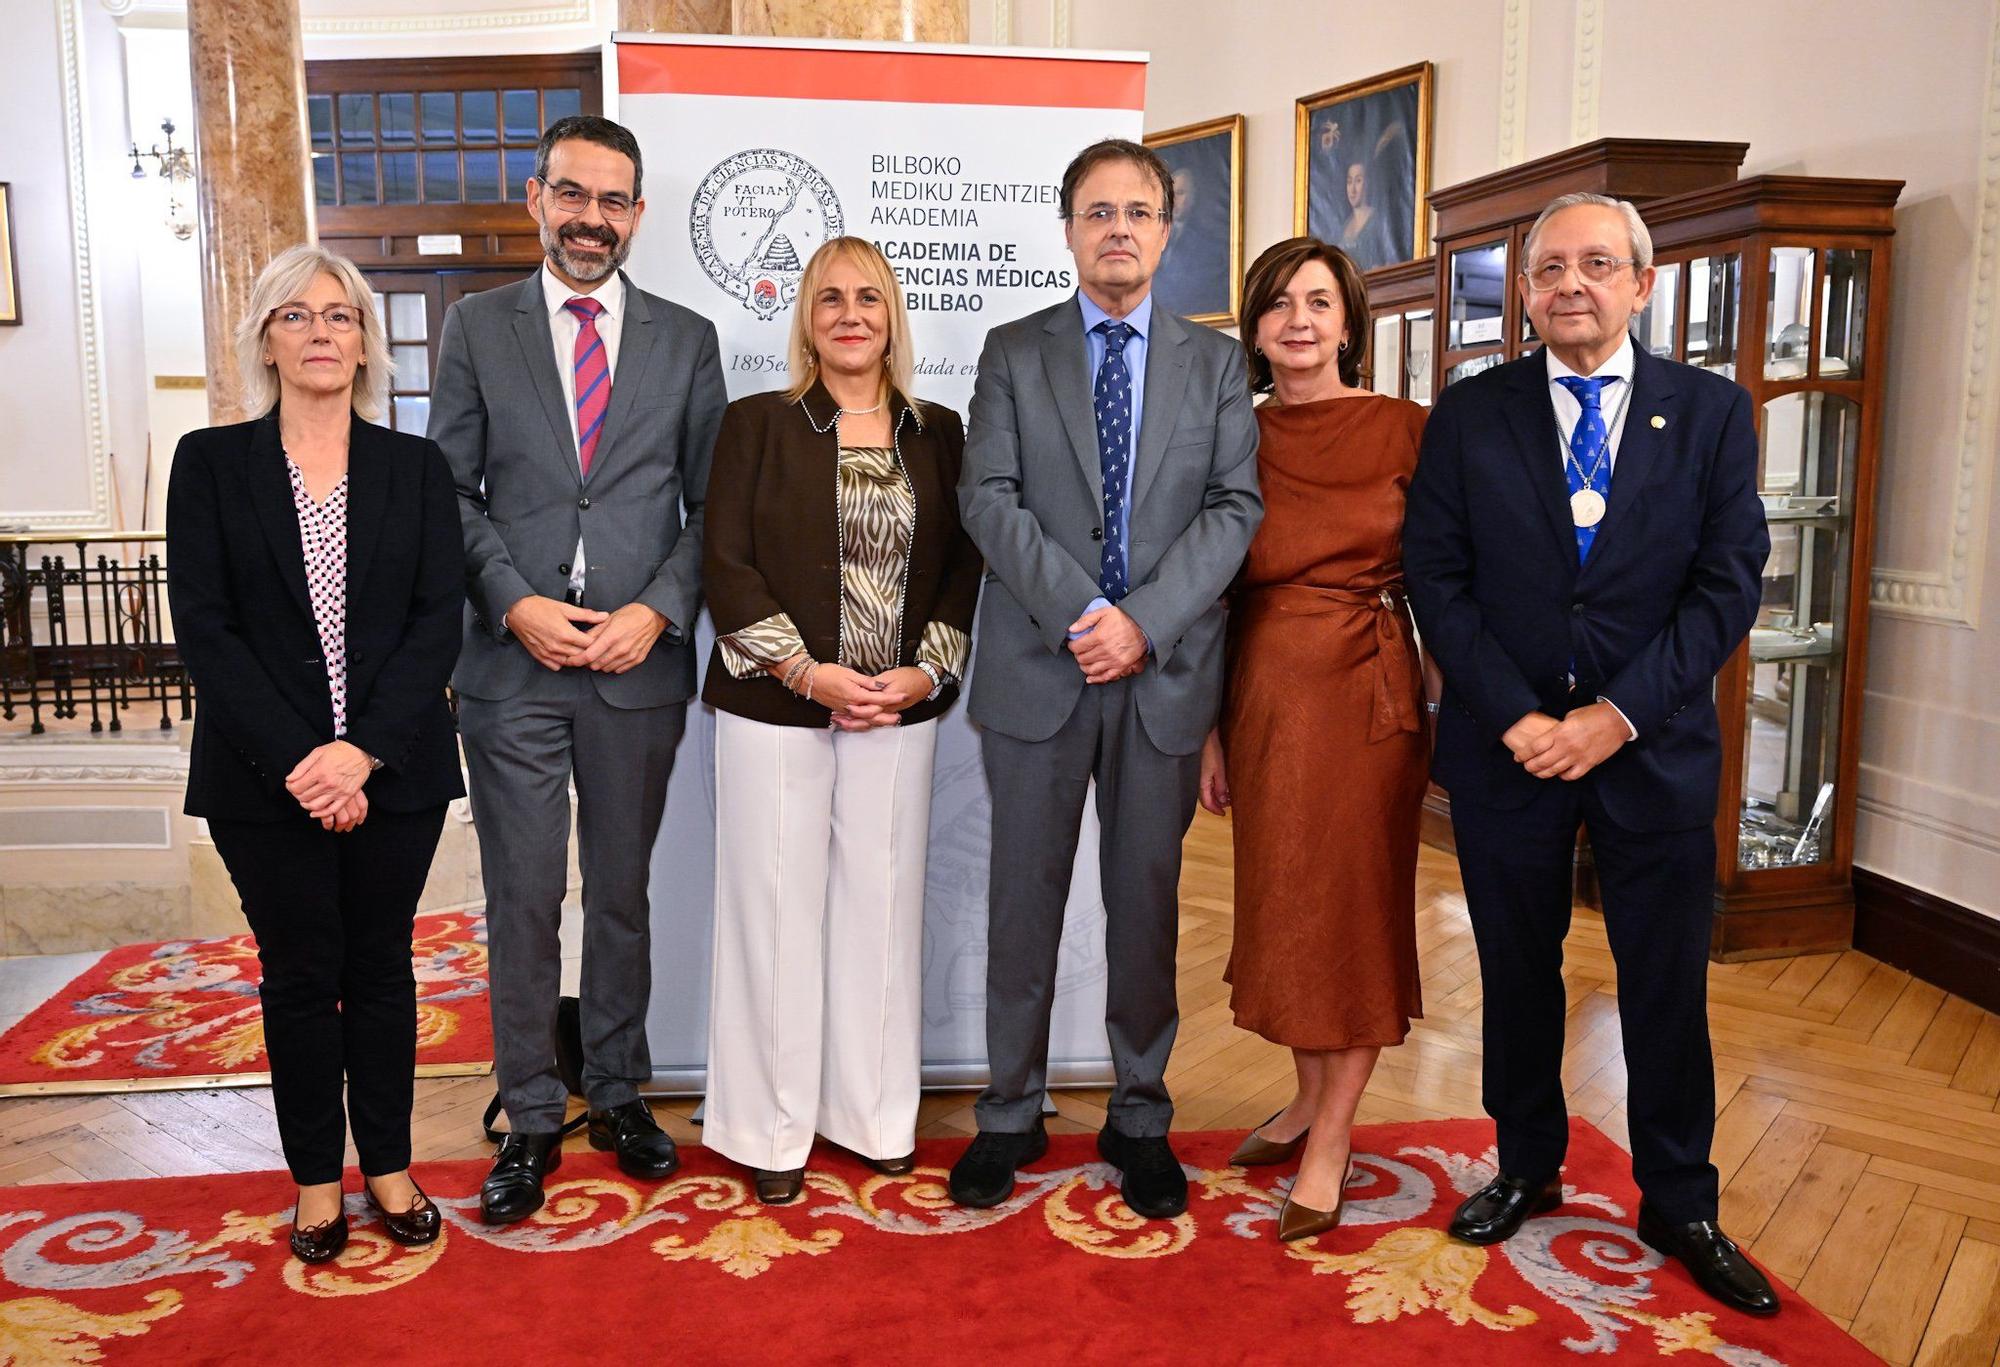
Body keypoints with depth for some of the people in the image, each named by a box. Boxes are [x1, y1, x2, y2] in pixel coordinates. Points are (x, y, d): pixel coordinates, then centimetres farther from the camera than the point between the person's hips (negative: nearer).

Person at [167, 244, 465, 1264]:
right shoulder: (211, 463, 2)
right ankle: (316, 1178, 26)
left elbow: (439, 618, -3)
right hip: (266, 777, -1)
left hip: (394, 769, 1)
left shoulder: (415, 467, 4)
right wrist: (295, 761, -14)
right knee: (300, 975, 9)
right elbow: (203, 628, -5)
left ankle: (389, 1166, 26)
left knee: (381, 963, 12)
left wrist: (363, 751, -15)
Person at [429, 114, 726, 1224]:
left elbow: (711, 505, 5)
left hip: (640, 664, 1)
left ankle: (618, 1093, 28)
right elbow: (448, 491, 3)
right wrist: (515, 602, -10)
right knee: (522, 898, 4)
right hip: (510, 662, 0)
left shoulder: (686, 339, 7)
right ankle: (530, 1119, 19)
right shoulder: (477, 327, 6)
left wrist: (661, 609, -9)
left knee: (623, 890, 12)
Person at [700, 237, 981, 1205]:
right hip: (775, 709, -2)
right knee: (777, 909, 2)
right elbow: (728, 564, -4)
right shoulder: (756, 424, 3)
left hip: (899, 712, 2)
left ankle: (874, 1114, 24)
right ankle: (772, 1130, 17)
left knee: (882, 906, 8)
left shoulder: (938, 435, 10)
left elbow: (963, 568, 8)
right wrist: (807, 673, -12)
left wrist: (924, 672, -6)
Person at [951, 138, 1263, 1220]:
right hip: (1037, 669, 0)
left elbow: (1235, 504, 0)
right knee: (1023, 900, 6)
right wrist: (1077, 615, -15)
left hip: (1165, 673, 1)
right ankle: (1011, 1115, 22)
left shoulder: (1214, 362, 11)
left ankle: (1141, 1119, 24)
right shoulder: (1013, 353, 8)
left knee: (1147, 904, 9)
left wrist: (1145, 621, -14)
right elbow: (989, 498, -3)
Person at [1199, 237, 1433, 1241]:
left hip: (1368, 688, -3)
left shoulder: (1404, 431, -2)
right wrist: (1211, 731, 5)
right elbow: (1217, 592, 6)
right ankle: (1311, 1099, 31)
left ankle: (1330, 1142, 14)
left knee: (1358, 904, 3)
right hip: (1263, 693, 3)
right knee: (1285, 903, 12)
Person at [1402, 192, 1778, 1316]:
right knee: (1518, 974, 13)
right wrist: (1513, 715, -13)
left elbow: (1729, 584, -4)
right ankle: (1528, 1169, 32)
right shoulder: (1470, 415, 1)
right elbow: (1438, 578, -3)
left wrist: (1621, 713, -14)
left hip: (1655, 746, 0)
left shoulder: (1712, 411, 1)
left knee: (1668, 987, 9)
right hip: (1508, 741, 1)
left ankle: (1680, 1203, 27)